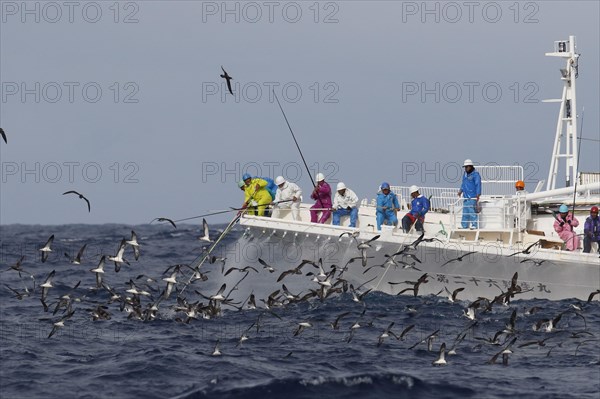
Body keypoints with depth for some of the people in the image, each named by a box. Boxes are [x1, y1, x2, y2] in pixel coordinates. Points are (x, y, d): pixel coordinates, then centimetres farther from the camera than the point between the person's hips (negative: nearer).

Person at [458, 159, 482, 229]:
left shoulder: (475, 174, -9)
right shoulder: (465, 174, 16)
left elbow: (478, 185, -13)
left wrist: (478, 195, -19)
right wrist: (461, 190, 11)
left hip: (472, 197, -8)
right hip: (465, 196, 8)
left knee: (472, 211, -11)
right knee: (465, 211, 10)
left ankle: (474, 225, -6)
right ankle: (464, 225, 15)